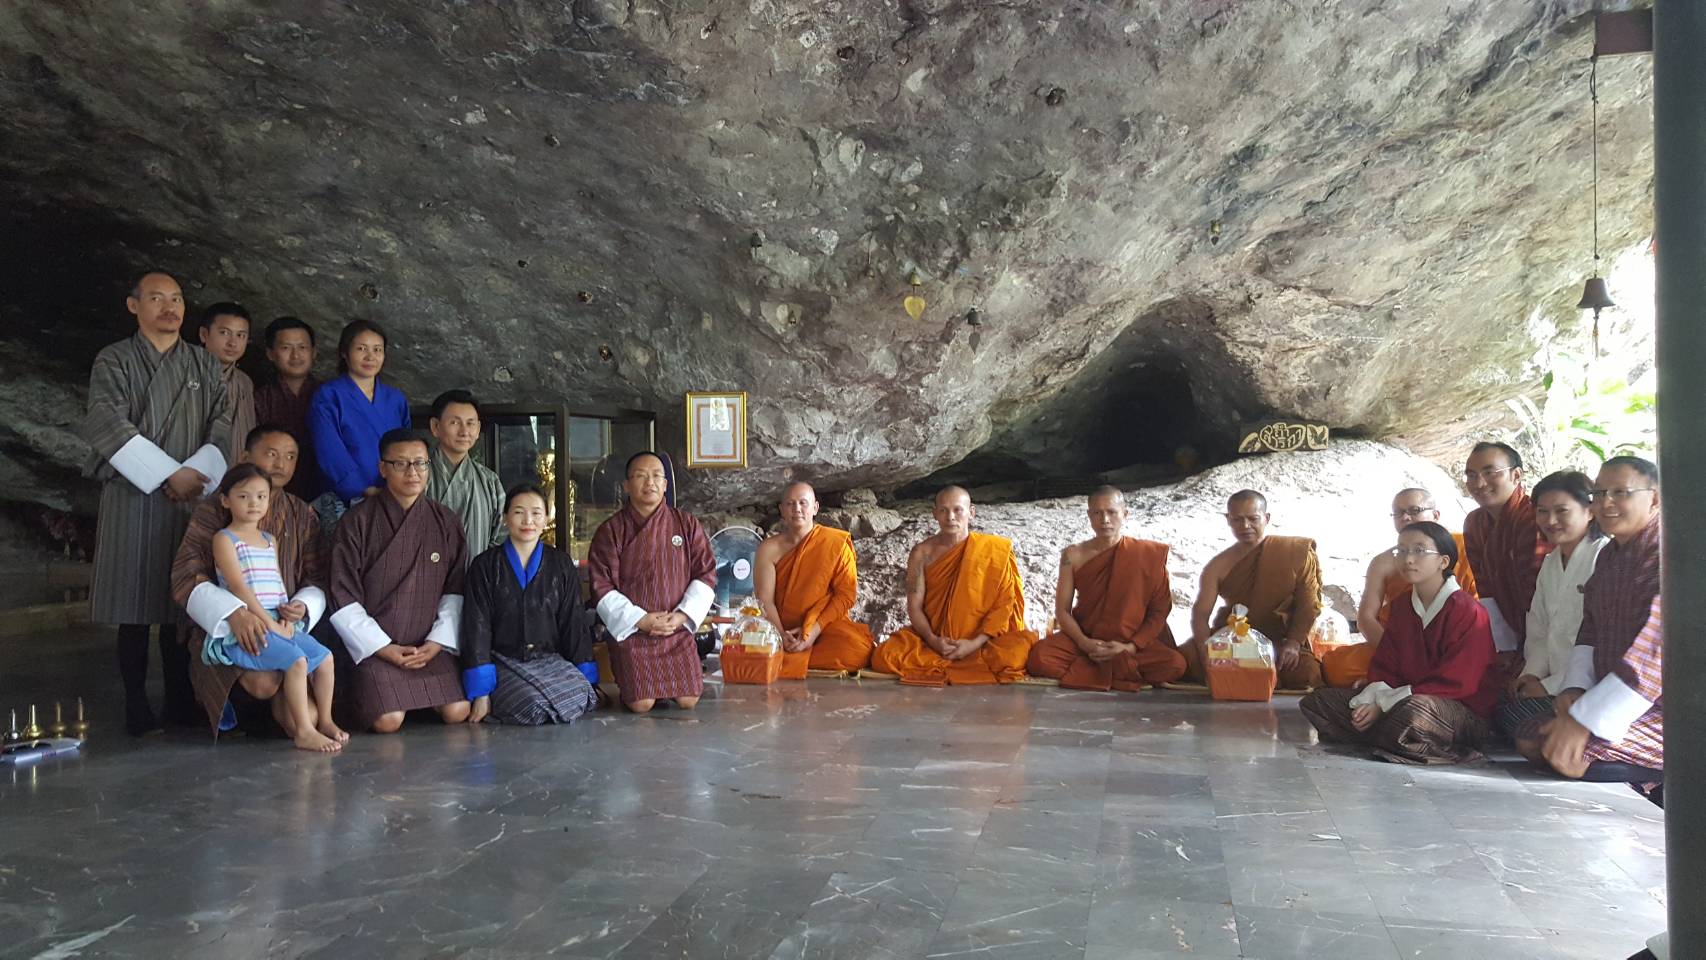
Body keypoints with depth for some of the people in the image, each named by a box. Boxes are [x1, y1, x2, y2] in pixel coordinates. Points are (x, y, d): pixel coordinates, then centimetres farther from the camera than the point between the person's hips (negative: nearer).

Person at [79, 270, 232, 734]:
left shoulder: (205, 365, 15)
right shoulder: (114, 361, 4)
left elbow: (223, 425, 7)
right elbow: (107, 425, -9)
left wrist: (195, 473, -10)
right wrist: (169, 474, -14)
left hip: (192, 498, 2)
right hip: (133, 497, -2)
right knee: (135, 606, -1)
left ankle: (180, 700, 10)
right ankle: (136, 705, 5)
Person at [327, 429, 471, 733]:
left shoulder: (446, 523, 6)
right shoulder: (358, 521, -3)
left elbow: (455, 591, 7)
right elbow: (344, 597, -5)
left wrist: (437, 642, -6)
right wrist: (383, 649, -10)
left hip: (429, 646, 3)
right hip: (375, 645, -3)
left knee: (457, 713, -14)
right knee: (389, 721, -20)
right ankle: (362, 699, 15)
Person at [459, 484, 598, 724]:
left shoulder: (562, 565, 9)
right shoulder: (485, 566, 2)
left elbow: (574, 622, 10)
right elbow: (477, 627, -3)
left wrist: (586, 675, 4)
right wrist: (481, 693, -10)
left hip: (551, 659, 3)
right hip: (503, 662, -3)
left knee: (579, 698, -28)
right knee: (534, 706, -32)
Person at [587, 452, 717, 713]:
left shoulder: (687, 524, 5)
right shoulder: (610, 531, -2)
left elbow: (706, 574, 5)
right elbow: (602, 587, -6)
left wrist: (682, 616, -8)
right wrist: (641, 620, -15)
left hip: (677, 630, 2)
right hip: (630, 630, -2)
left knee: (688, 701, -9)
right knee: (641, 704, -14)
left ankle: (667, 682, 25)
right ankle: (631, 683, 21)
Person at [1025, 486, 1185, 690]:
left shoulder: (1148, 554, -2)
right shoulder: (1074, 555, 2)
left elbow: (1159, 611, -1)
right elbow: (1062, 610, 1)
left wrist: (1130, 647, -14)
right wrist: (1084, 643, -16)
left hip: (1134, 644, 0)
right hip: (1084, 641, 0)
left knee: (1175, 664, -31)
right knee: (1039, 659, -30)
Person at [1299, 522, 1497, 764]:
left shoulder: (1467, 611, -12)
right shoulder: (1402, 605, 13)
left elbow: (1454, 683, -18)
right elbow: (1384, 667, 11)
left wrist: (1384, 705, -20)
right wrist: (1369, 701, -12)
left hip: (1465, 712, -8)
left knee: (1413, 711, -44)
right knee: (1316, 702, -3)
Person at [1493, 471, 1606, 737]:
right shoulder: (1550, 563, 15)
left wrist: (1551, 686, -15)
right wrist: (1532, 673, -1)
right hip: (1553, 683, 8)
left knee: (1516, 715, -20)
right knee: (1499, 708, -10)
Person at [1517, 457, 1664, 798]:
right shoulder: (1608, 556, 13)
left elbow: (1656, 653, -24)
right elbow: (1590, 630, 15)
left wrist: (1586, 719, -24)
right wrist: (1575, 689, -4)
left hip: (1664, 713, -10)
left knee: (1566, 756, -25)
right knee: (1530, 739, 7)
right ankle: (1644, 788, 7)